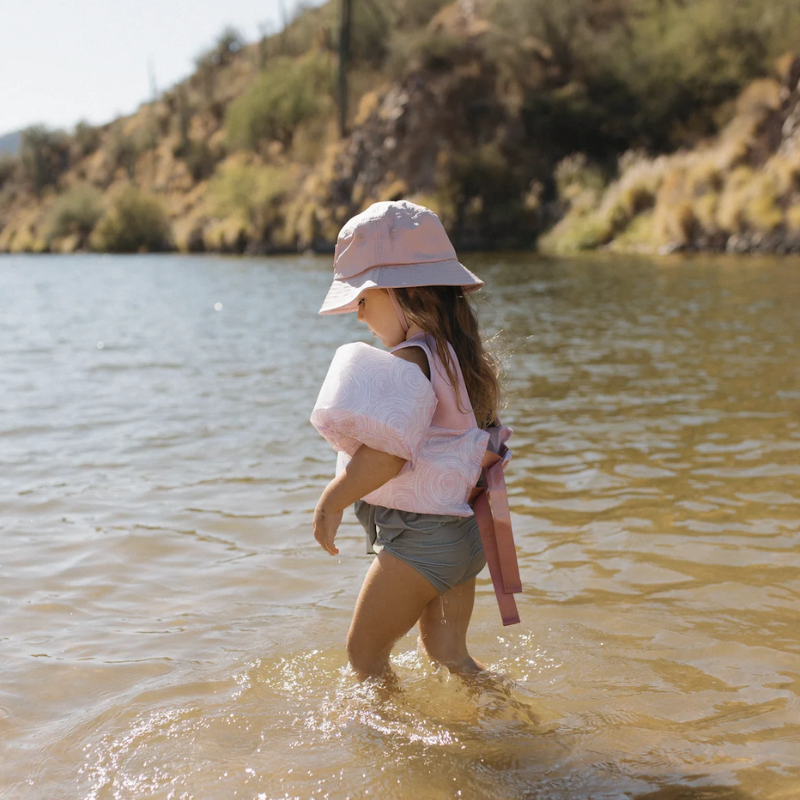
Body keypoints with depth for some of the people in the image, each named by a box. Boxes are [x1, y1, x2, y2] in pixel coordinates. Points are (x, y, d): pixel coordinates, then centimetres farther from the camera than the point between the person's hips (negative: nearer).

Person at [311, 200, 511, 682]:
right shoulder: (457, 353, 8)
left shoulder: (410, 359, -21)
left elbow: (388, 452, -28)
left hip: (420, 536, -10)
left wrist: (332, 502, -20)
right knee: (445, 651, 23)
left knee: (364, 654, 6)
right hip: (461, 532, 10)